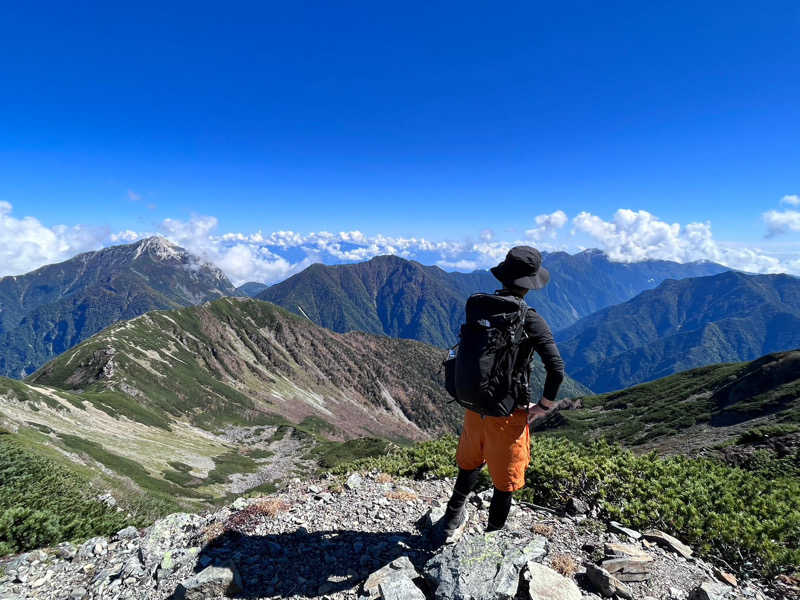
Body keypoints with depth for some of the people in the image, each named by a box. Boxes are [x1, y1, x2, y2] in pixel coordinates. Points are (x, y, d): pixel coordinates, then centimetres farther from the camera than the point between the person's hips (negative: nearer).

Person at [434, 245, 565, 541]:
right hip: (509, 413, -5)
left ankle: (451, 519, 45)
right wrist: (544, 406, -9)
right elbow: (556, 368, -25)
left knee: (470, 463, 29)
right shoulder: (530, 320, -19)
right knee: (505, 479, 17)